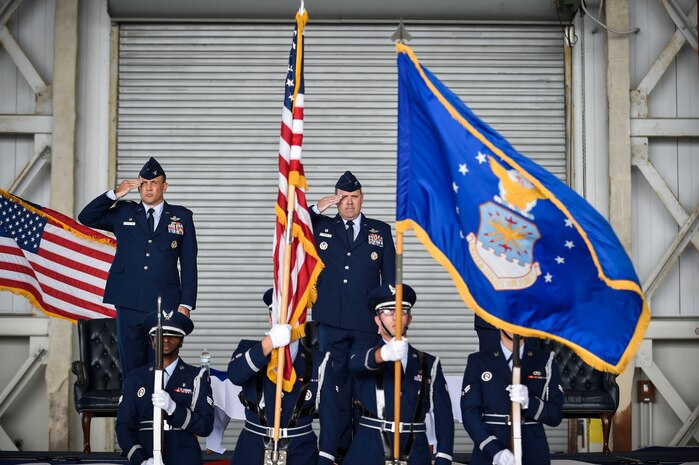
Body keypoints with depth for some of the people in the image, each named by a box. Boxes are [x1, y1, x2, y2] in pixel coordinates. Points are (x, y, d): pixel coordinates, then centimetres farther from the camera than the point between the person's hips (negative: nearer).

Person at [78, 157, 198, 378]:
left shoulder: (181, 217, 9)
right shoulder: (123, 213, 13)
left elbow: (189, 264, 6)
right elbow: (86, 218, 6)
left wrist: (186, 304, -2)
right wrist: (115, 194, -3)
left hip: (165, 306, -1)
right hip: (129, 305, 1)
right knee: (132, 368, 3)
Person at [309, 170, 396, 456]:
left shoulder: (380, 231, 11)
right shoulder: (320, 226, 12)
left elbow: (391, 276, 11)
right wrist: (315, 209, -5)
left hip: (367, 323, 0)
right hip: (331, 321, 0)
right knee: (335, 382, 3)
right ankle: (339, 444, 10)